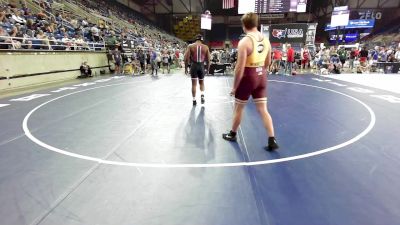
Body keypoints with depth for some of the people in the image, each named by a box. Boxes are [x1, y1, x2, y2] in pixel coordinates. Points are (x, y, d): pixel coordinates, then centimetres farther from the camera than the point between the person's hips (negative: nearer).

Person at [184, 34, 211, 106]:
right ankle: (202, 95, 1)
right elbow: (208, 59, 2)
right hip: (201, 66, 1)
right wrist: (208, 68, 14)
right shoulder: (206, 47, 3)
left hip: (194, 66, -1)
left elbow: (186, 58, -6)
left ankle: (194, 100, 8)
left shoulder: (190, 46, -1)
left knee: (194, 84, 5)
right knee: (201, 82, 20)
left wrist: (186, 68, 3)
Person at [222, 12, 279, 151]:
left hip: (248, 77, -6)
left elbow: (240, 68, -19)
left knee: (238, 108, 13)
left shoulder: (244, 42, -17)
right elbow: (268, 63, 14)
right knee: (263, 110, 9)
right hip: (261, 76, 6)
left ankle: (232, 134, 32)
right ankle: (272, 141, 8)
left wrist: (234, 87, -10)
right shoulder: (265, 40, 4)